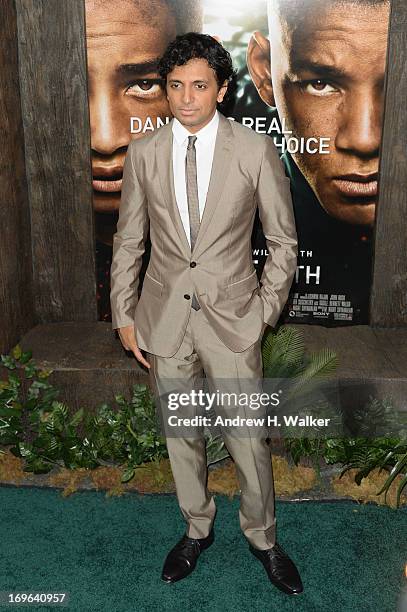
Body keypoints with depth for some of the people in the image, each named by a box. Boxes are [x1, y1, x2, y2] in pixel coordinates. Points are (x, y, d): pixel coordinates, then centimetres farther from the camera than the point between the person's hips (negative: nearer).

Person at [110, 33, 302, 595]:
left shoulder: (256, 150, -7)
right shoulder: (142, 153, 0)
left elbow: (283, 240, 1)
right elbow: (128, 241, 7)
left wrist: (265, 311, -4)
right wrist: (124, 315, 5)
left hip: (232, 317, -2)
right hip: (164, 317, 3)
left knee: (247, 438, 6)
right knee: (180, 434, 16)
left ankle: (262, 538, 33)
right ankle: (197, 528, 40)